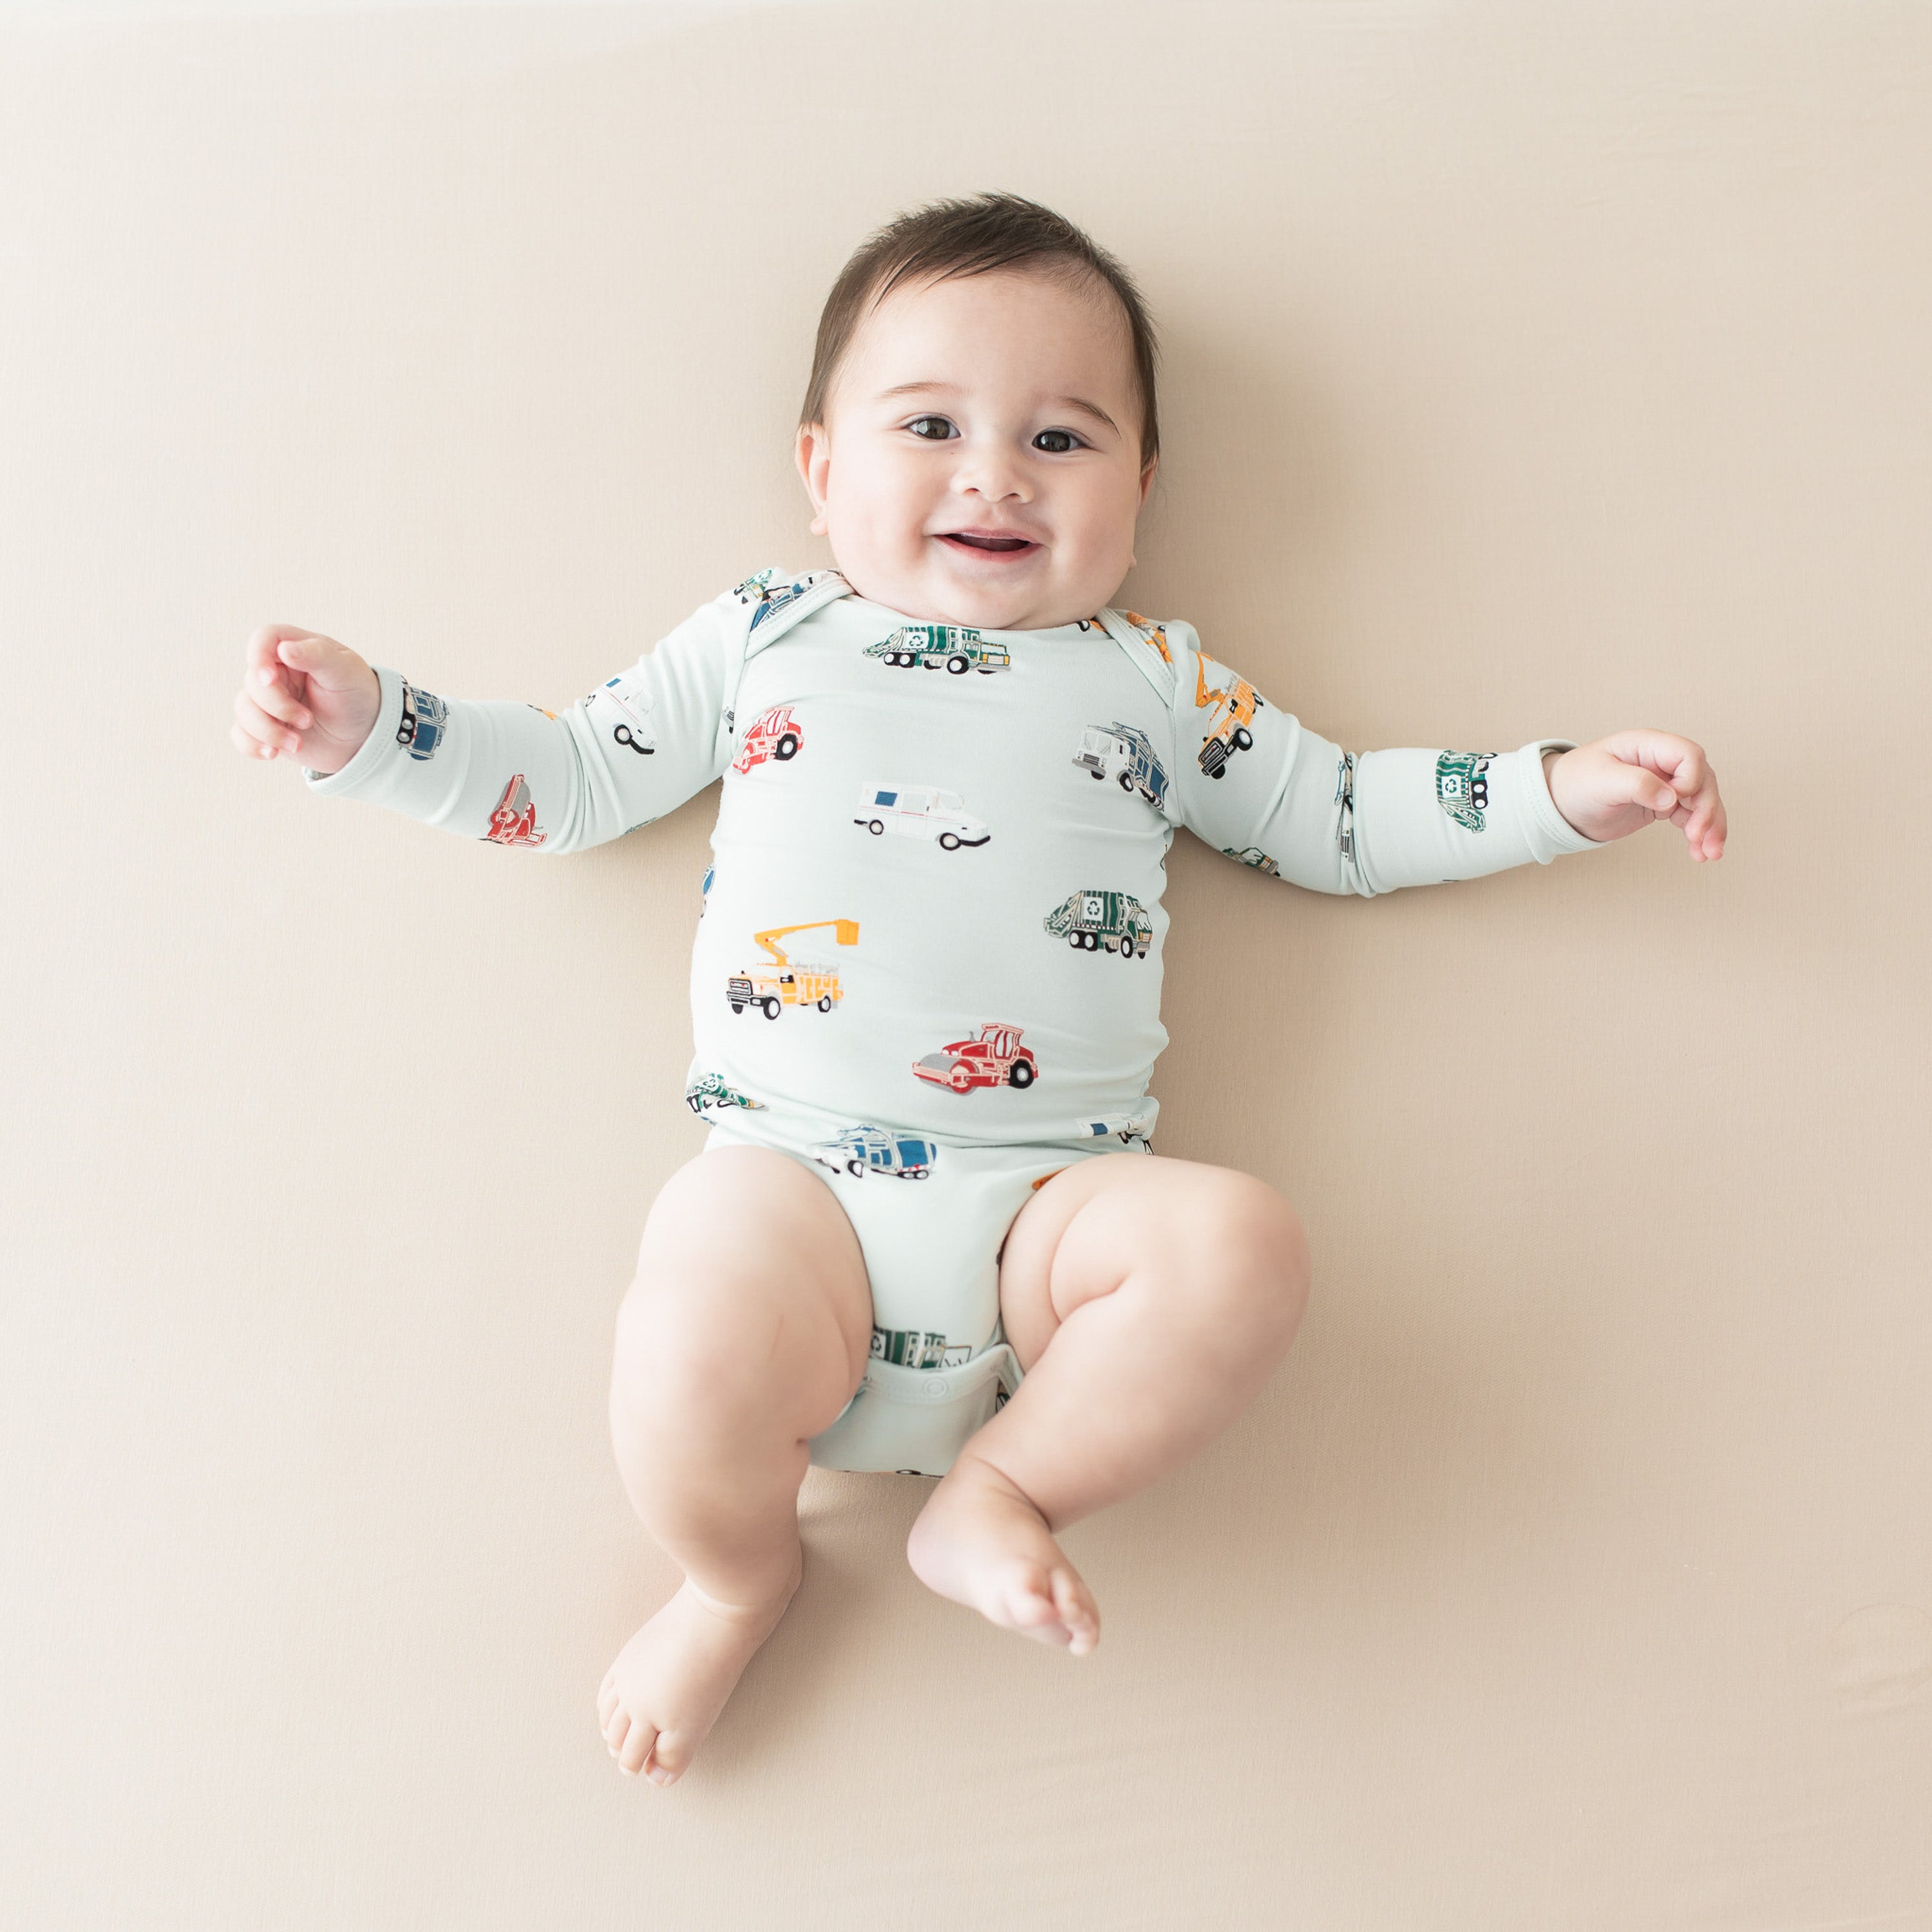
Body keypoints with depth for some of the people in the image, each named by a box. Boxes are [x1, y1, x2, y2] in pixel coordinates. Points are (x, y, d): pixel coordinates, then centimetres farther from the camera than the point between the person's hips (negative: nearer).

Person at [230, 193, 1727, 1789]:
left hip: (1055, 1193, 1)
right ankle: (740, 1573, 6)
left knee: (1241, 1247, -29)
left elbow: (1339, 818, 23)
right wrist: (363, 725, 10)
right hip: (792, 1172, 0)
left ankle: (1000, 1490, -2)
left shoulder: (1154, 678, 18)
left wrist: (1565, 790, 14)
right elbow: (567, 777, 21)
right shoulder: (762, 638, 18)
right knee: (696, 1357, -31)